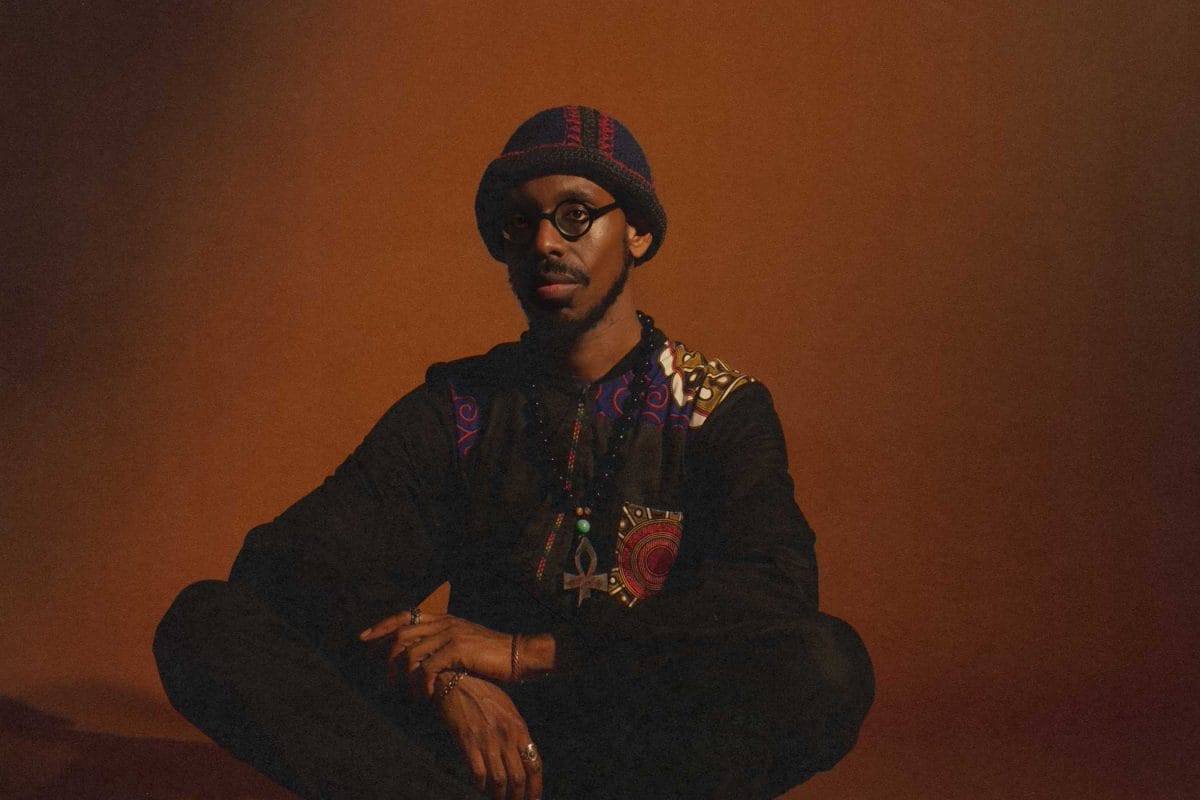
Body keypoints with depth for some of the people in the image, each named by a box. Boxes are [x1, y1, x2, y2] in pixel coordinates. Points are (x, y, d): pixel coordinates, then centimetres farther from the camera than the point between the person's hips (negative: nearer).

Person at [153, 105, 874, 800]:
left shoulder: (721, 408, 5)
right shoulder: (458, 408, 10)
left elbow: (776, 594, -13)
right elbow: (288, 559, -2)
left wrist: (529, 650, -20)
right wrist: (439, 674, -22)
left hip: (657, 742, -1)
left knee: (828, 663, -32)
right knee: (207, 622, -16)